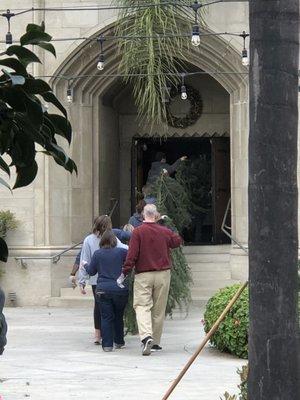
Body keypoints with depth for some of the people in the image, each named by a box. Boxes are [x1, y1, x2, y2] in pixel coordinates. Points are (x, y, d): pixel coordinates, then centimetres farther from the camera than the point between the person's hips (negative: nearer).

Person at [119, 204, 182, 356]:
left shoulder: (138, 232, -9)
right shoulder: (165, 232, 2)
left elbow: (132, 255, -13)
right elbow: (178, 241, 24)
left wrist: (124, 273, -6)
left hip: (143, 275, -3)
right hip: (163, 274, 3)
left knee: (142, 306, -5)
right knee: (159, 309, 11)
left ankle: (146, 336, -27)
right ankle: (156, 342, 16)